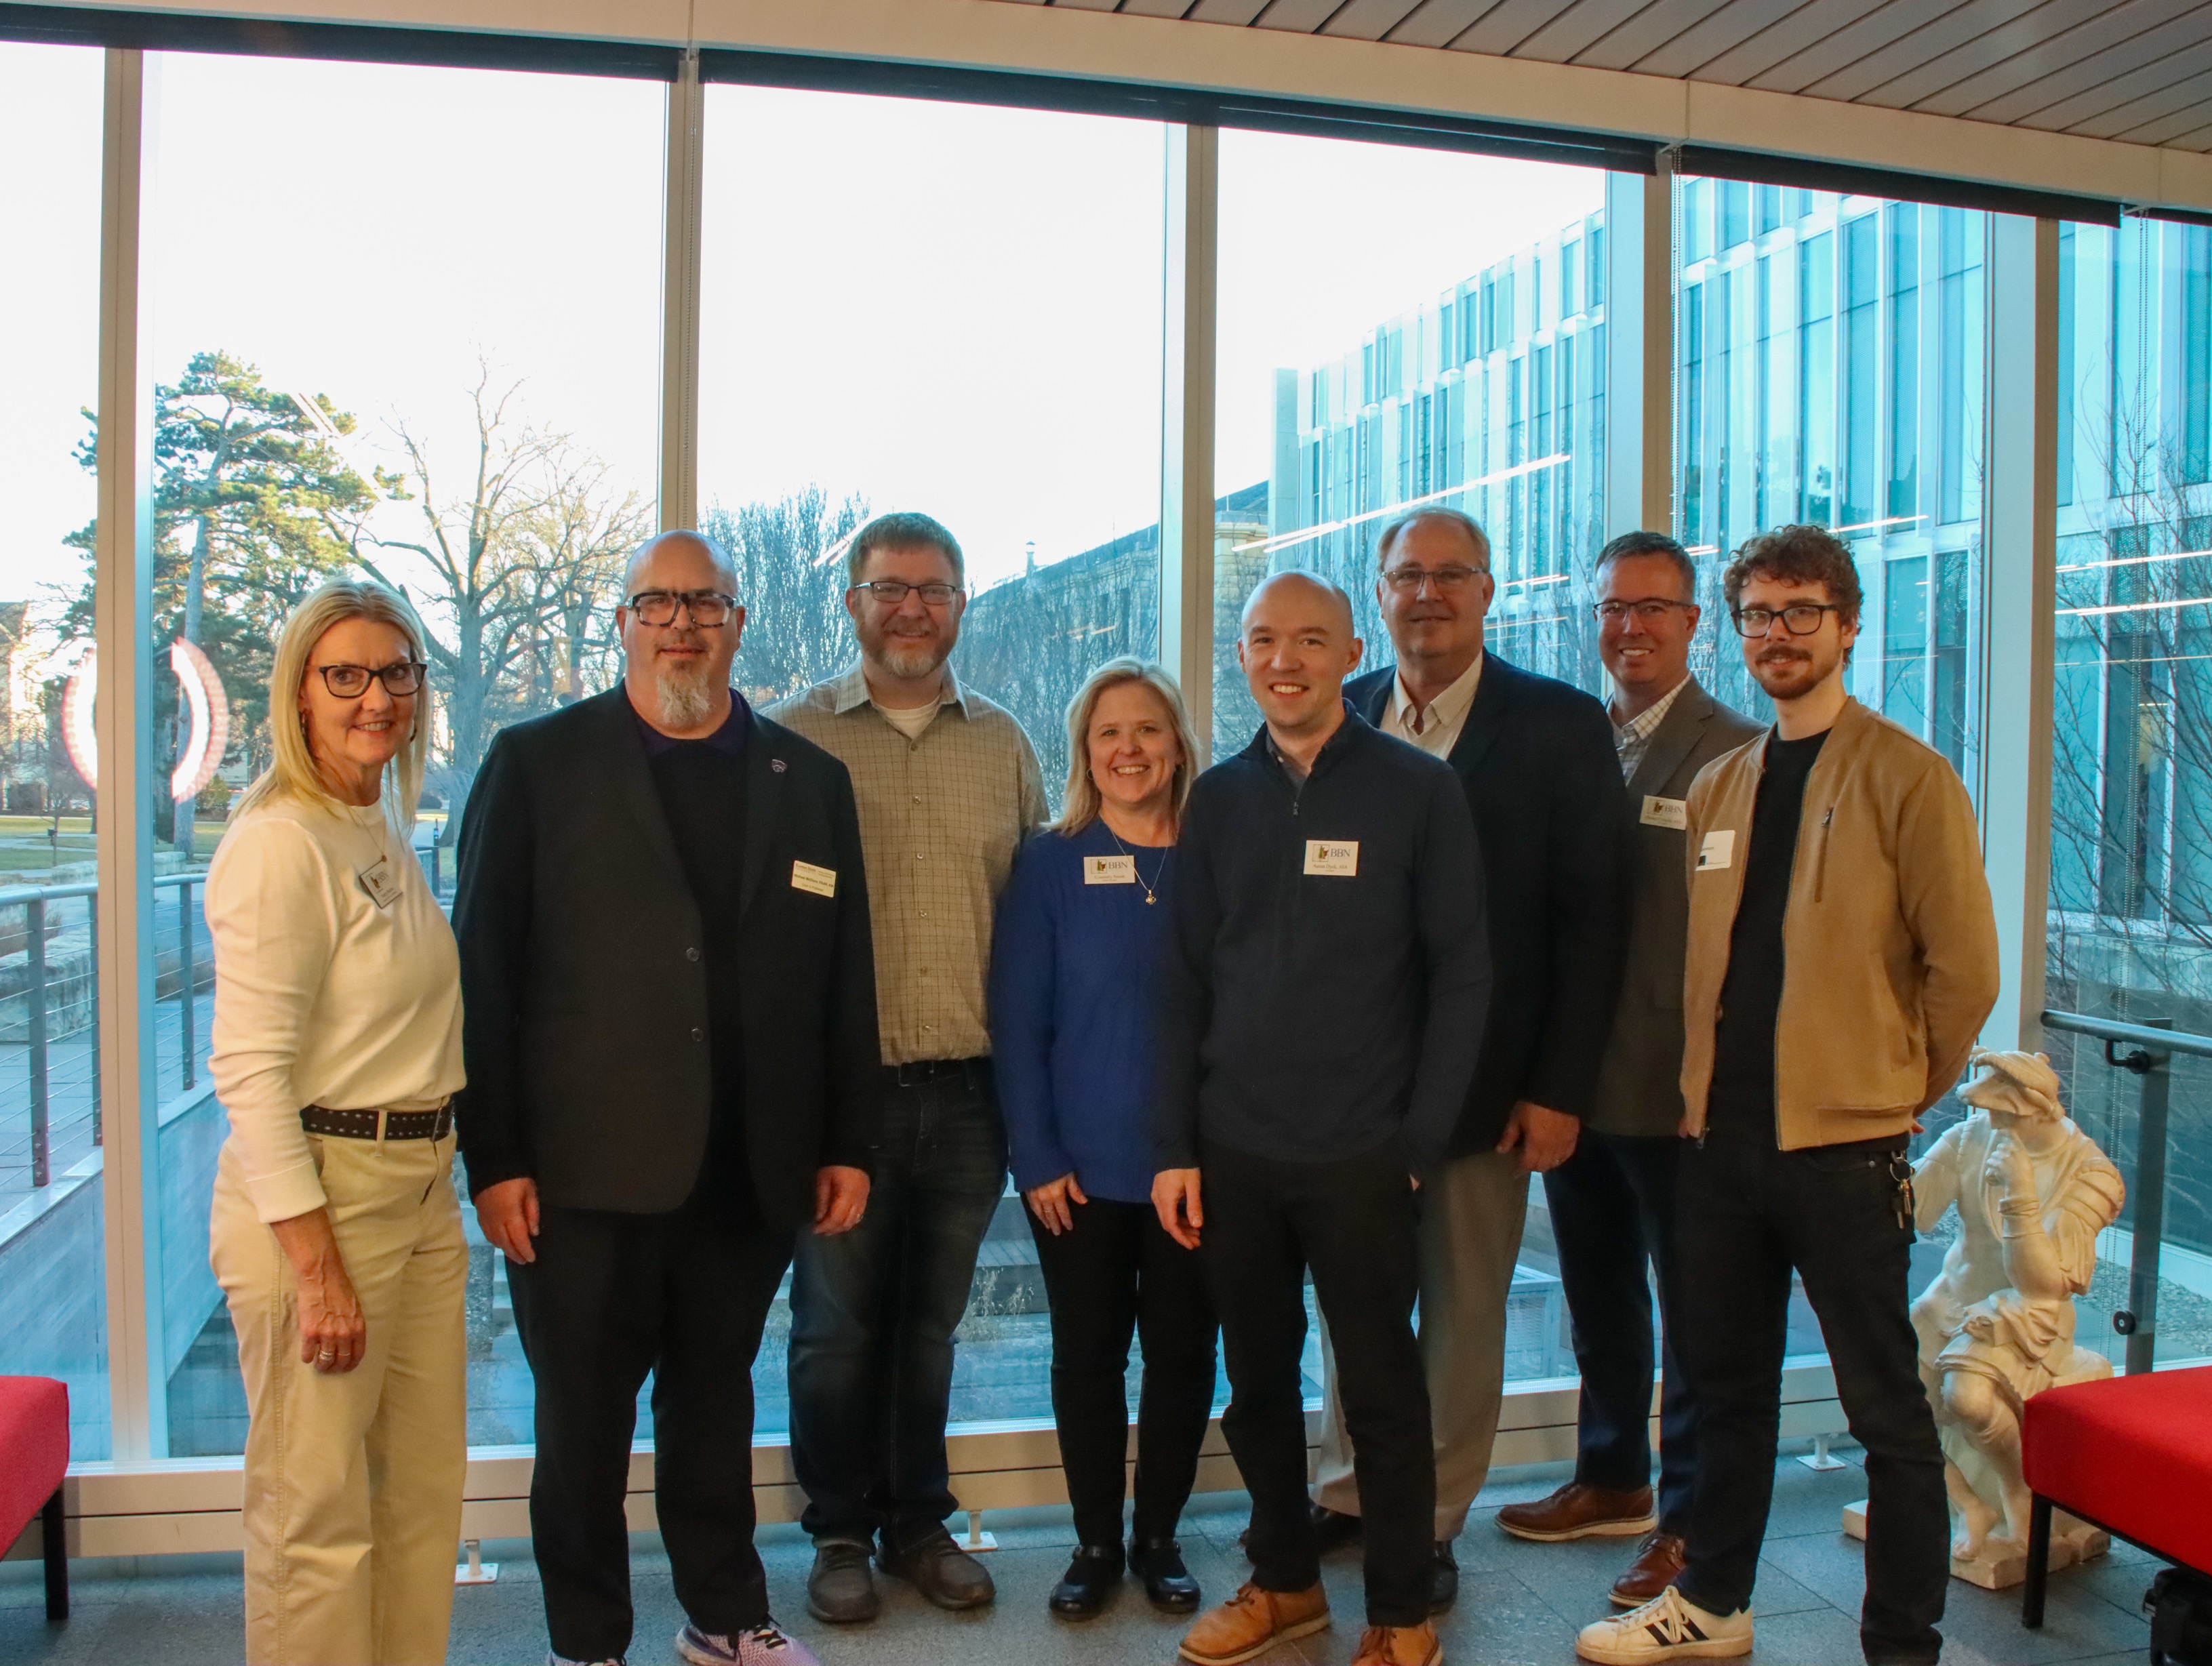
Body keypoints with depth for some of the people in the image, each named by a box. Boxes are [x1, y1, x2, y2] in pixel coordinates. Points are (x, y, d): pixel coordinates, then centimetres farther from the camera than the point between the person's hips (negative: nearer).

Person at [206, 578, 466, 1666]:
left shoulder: (386, 832, 10)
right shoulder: (278, 843, -15)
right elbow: (250, 1072, -19)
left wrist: (455, 1156, 10)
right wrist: (318, 1269, -20)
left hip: (420, 1195, 8)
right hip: (317, 1200, -8)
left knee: (424, 1493, 17)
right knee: (319, 1514, 5)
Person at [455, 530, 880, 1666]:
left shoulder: (809, 781, 9)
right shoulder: (537, 763, 1)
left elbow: (845, 977, 9)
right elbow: (485, 969, -3)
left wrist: (849, 1143, 5)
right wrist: (495, 1159, -8)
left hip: (750, 1173, 3)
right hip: (587, 1167, -2)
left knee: (716, 1400, 18)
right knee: (583, 1420, 10)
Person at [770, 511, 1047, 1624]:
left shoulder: (1002, 744, 9)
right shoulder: (794, 737, -1)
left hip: (966, 1089, 3)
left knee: (930, 1322, 15)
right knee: (836, 1323, 8)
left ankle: (917, 1522, 32)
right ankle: (841, 1531, 27)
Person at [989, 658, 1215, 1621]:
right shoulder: (1049, 864, -2)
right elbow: (1017, 1021, -3)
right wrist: (1036, 1158, -8)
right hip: (1080, 1167, 0)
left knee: (1182, 1351, 10)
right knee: (1088, 1354, 10)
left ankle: (1159, 1536, 28)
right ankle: (1096, 1542, 27)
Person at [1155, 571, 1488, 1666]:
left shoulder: (1419, 792, -2)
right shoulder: (1219, 799, 7)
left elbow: (1460, 974, -2)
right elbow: (1186, 980, 8)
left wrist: (1419, 1139, -8)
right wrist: (1175, 1146, 3)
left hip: (1361, 1154, -3)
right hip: (1232, 1151, 3)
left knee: (1381, 1388, 7)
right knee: (1256, 1381, 13)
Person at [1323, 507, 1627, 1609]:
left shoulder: (1560, 726, -4)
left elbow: (1590, 919, -6)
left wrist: (1560, 1089, -10)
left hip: (1486, 1081, -2)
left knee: (1463, 1313, 10)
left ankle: (1431, 1525, 28)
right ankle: (1347, 1491, 34)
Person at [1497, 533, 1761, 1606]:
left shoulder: (1736, 754, -10)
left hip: (1679, 1086, -6)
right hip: (1576, 1077, 6)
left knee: (1694, 1309, 9)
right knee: (1598, 1297, 19)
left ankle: (1690, 1520, 24)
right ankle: (1612, 1479, 38)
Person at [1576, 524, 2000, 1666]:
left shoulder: (1906, 777, -7)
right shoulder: (1716, 786, 10)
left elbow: (1964, 967, -7)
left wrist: (1899, 1091, 1)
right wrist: (1701, 1087, 9)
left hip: (1843, 1143, -5)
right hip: (1718, 1135, 6)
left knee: (1883, 1406, 5)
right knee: (1726, 1386, 17)